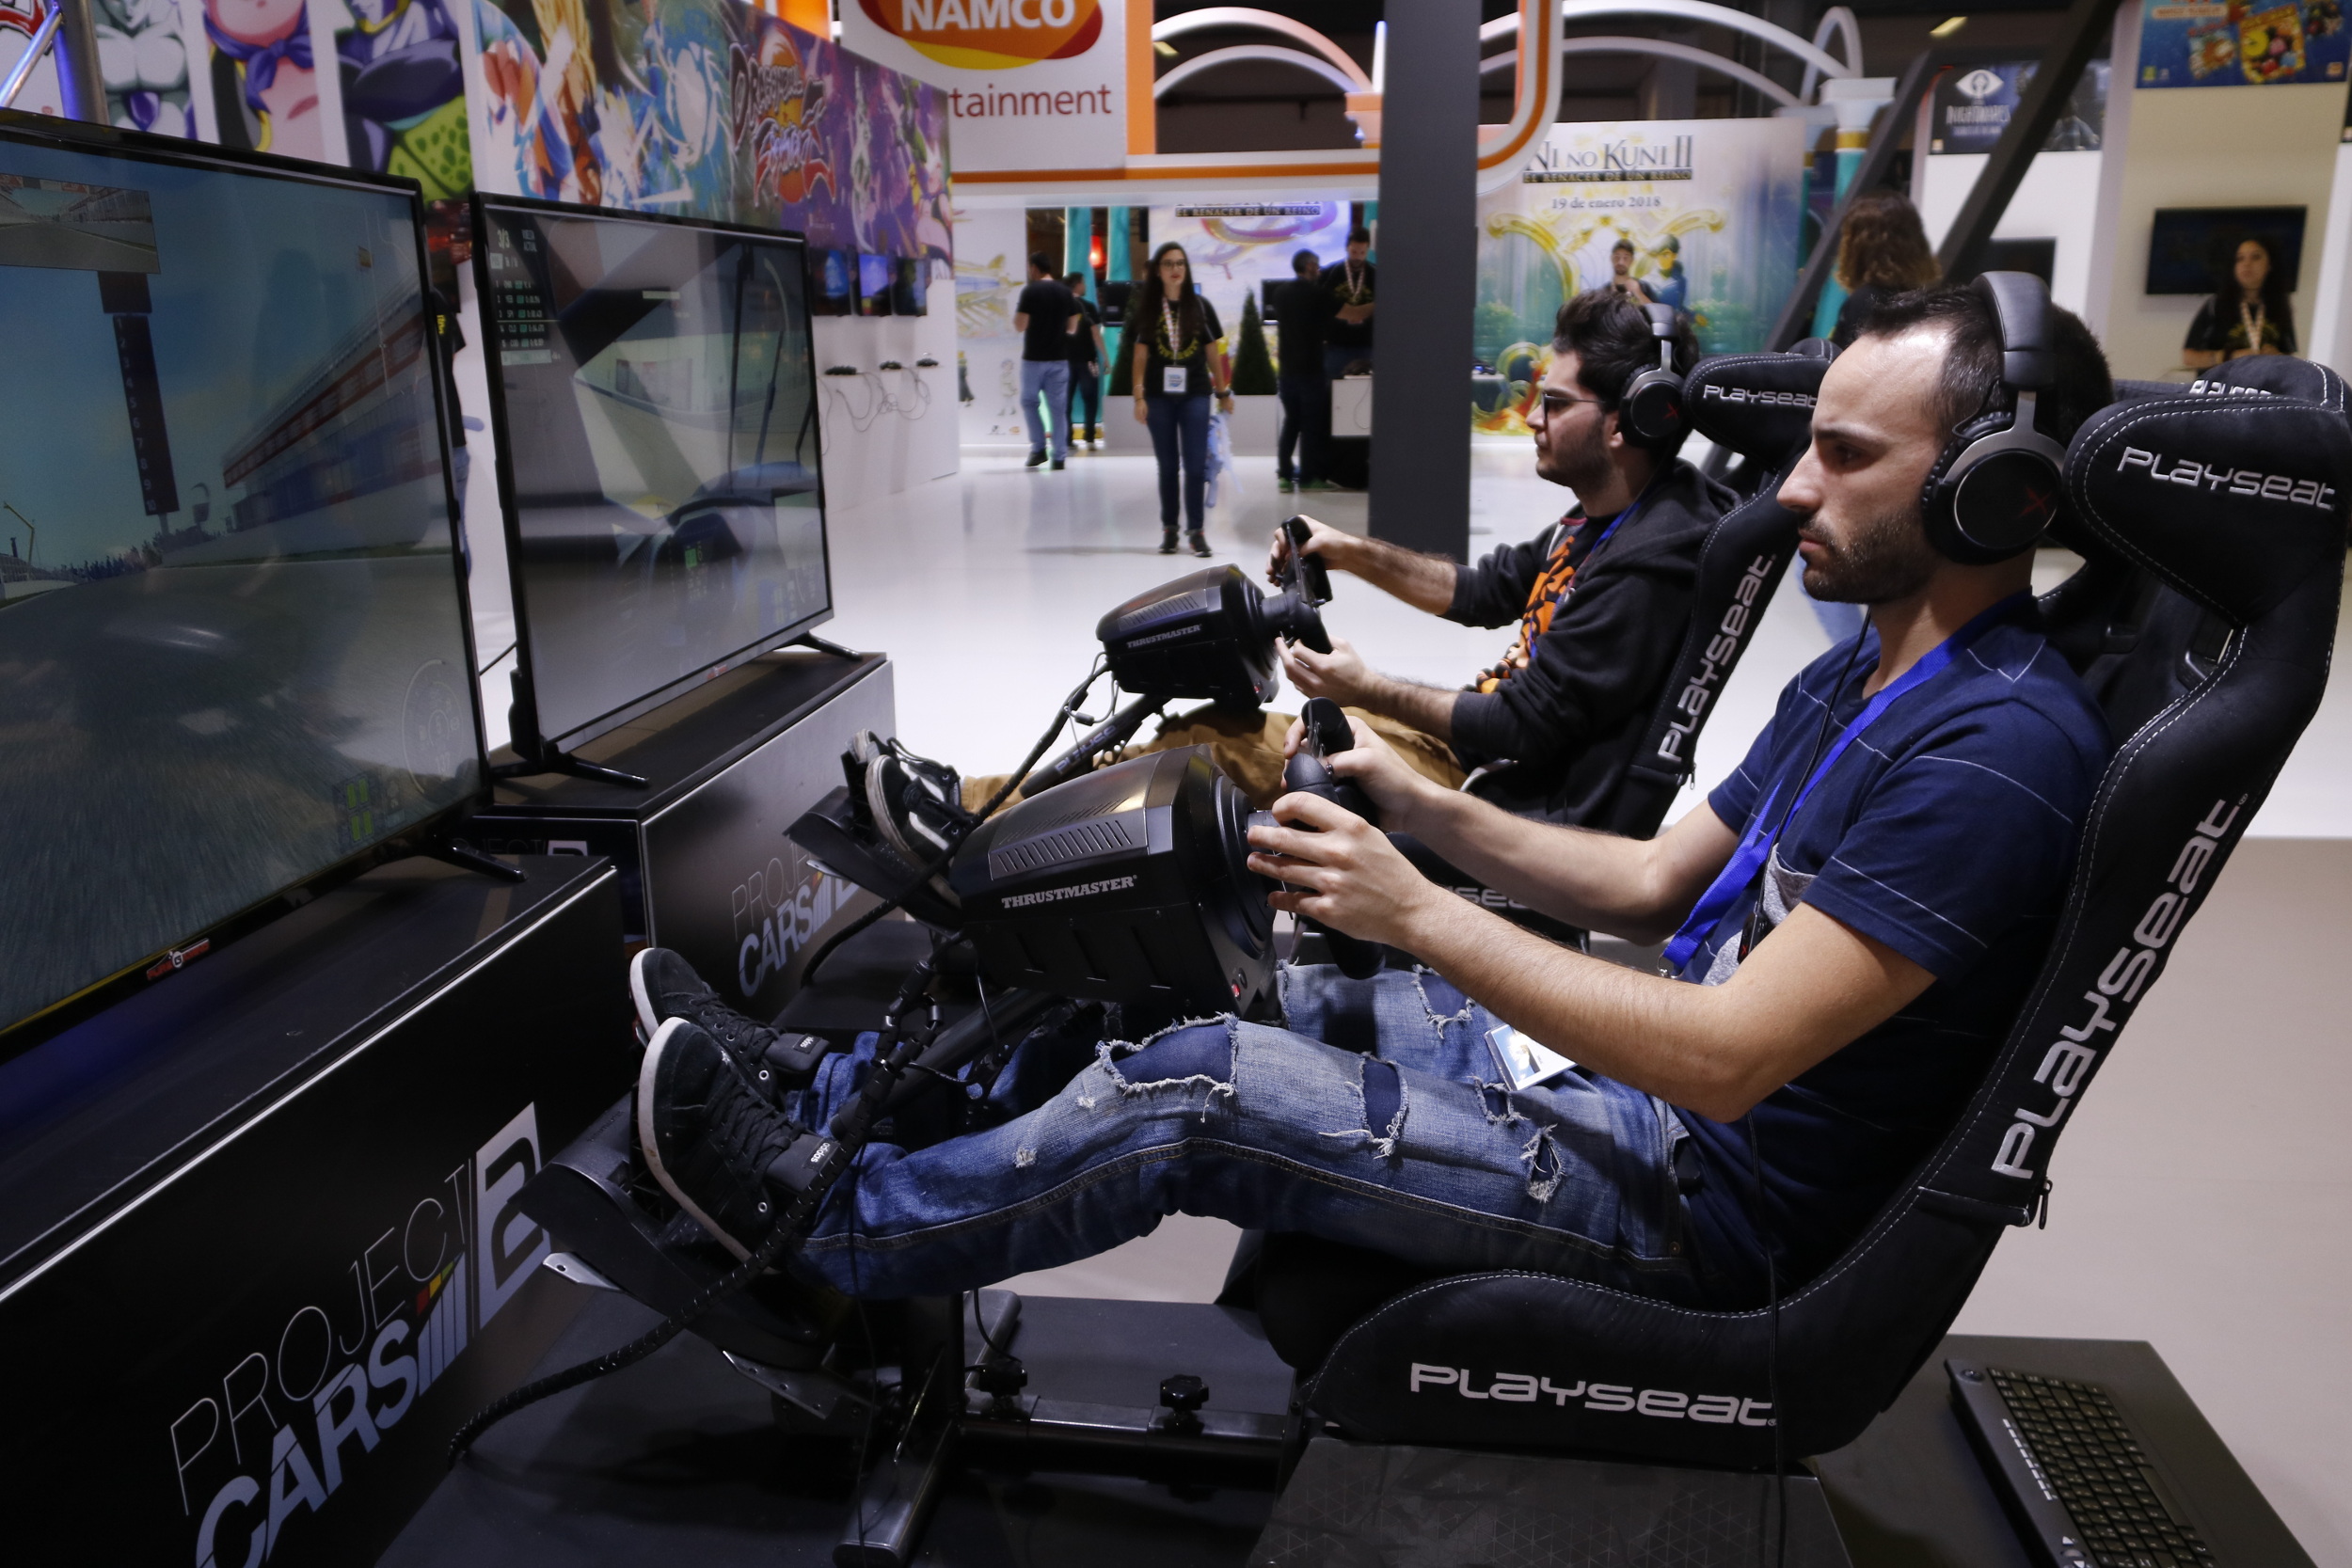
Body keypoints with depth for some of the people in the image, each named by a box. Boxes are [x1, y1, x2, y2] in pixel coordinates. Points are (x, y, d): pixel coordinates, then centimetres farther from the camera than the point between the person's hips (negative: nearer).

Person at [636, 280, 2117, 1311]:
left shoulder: (1995, 749, -24)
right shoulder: (1866, 669, 8)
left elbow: (1726, 1058, -28)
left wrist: (1418, 911, -25)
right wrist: (1424, 805, -2)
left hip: (1707, 1194, -8)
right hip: (1648, 1079, 9)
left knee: (1200, 1086, -15)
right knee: (1219, 1002, 2)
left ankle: (820, 1224, 5)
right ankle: (821, 1116, 12)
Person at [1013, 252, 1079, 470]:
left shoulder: (1030, 291, -9)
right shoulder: (1065, 292, 5)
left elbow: (1020, 326, -12)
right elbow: (1072, 328, 9)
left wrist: (1016, 309, 7)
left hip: (1034, 357, -4)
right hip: (1059, 357, 4)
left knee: (1029, 401, 13)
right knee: (1058, 407, 6)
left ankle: (1038, 448, 6)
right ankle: (1059, 456, 5)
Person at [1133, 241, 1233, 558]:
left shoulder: (1200, 306, 3)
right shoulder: (1146, 308, 3)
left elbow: (1213, 352, 8)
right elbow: (1140, 355, 3)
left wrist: (1224, 392, 9)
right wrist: (1139, 396, -3)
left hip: (1195, 394, 0)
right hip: (1160, 396, 0)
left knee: (1196, 465, -4)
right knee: (1168, 465, 7)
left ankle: (1196, 530, 2)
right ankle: (1169, 529, 14)